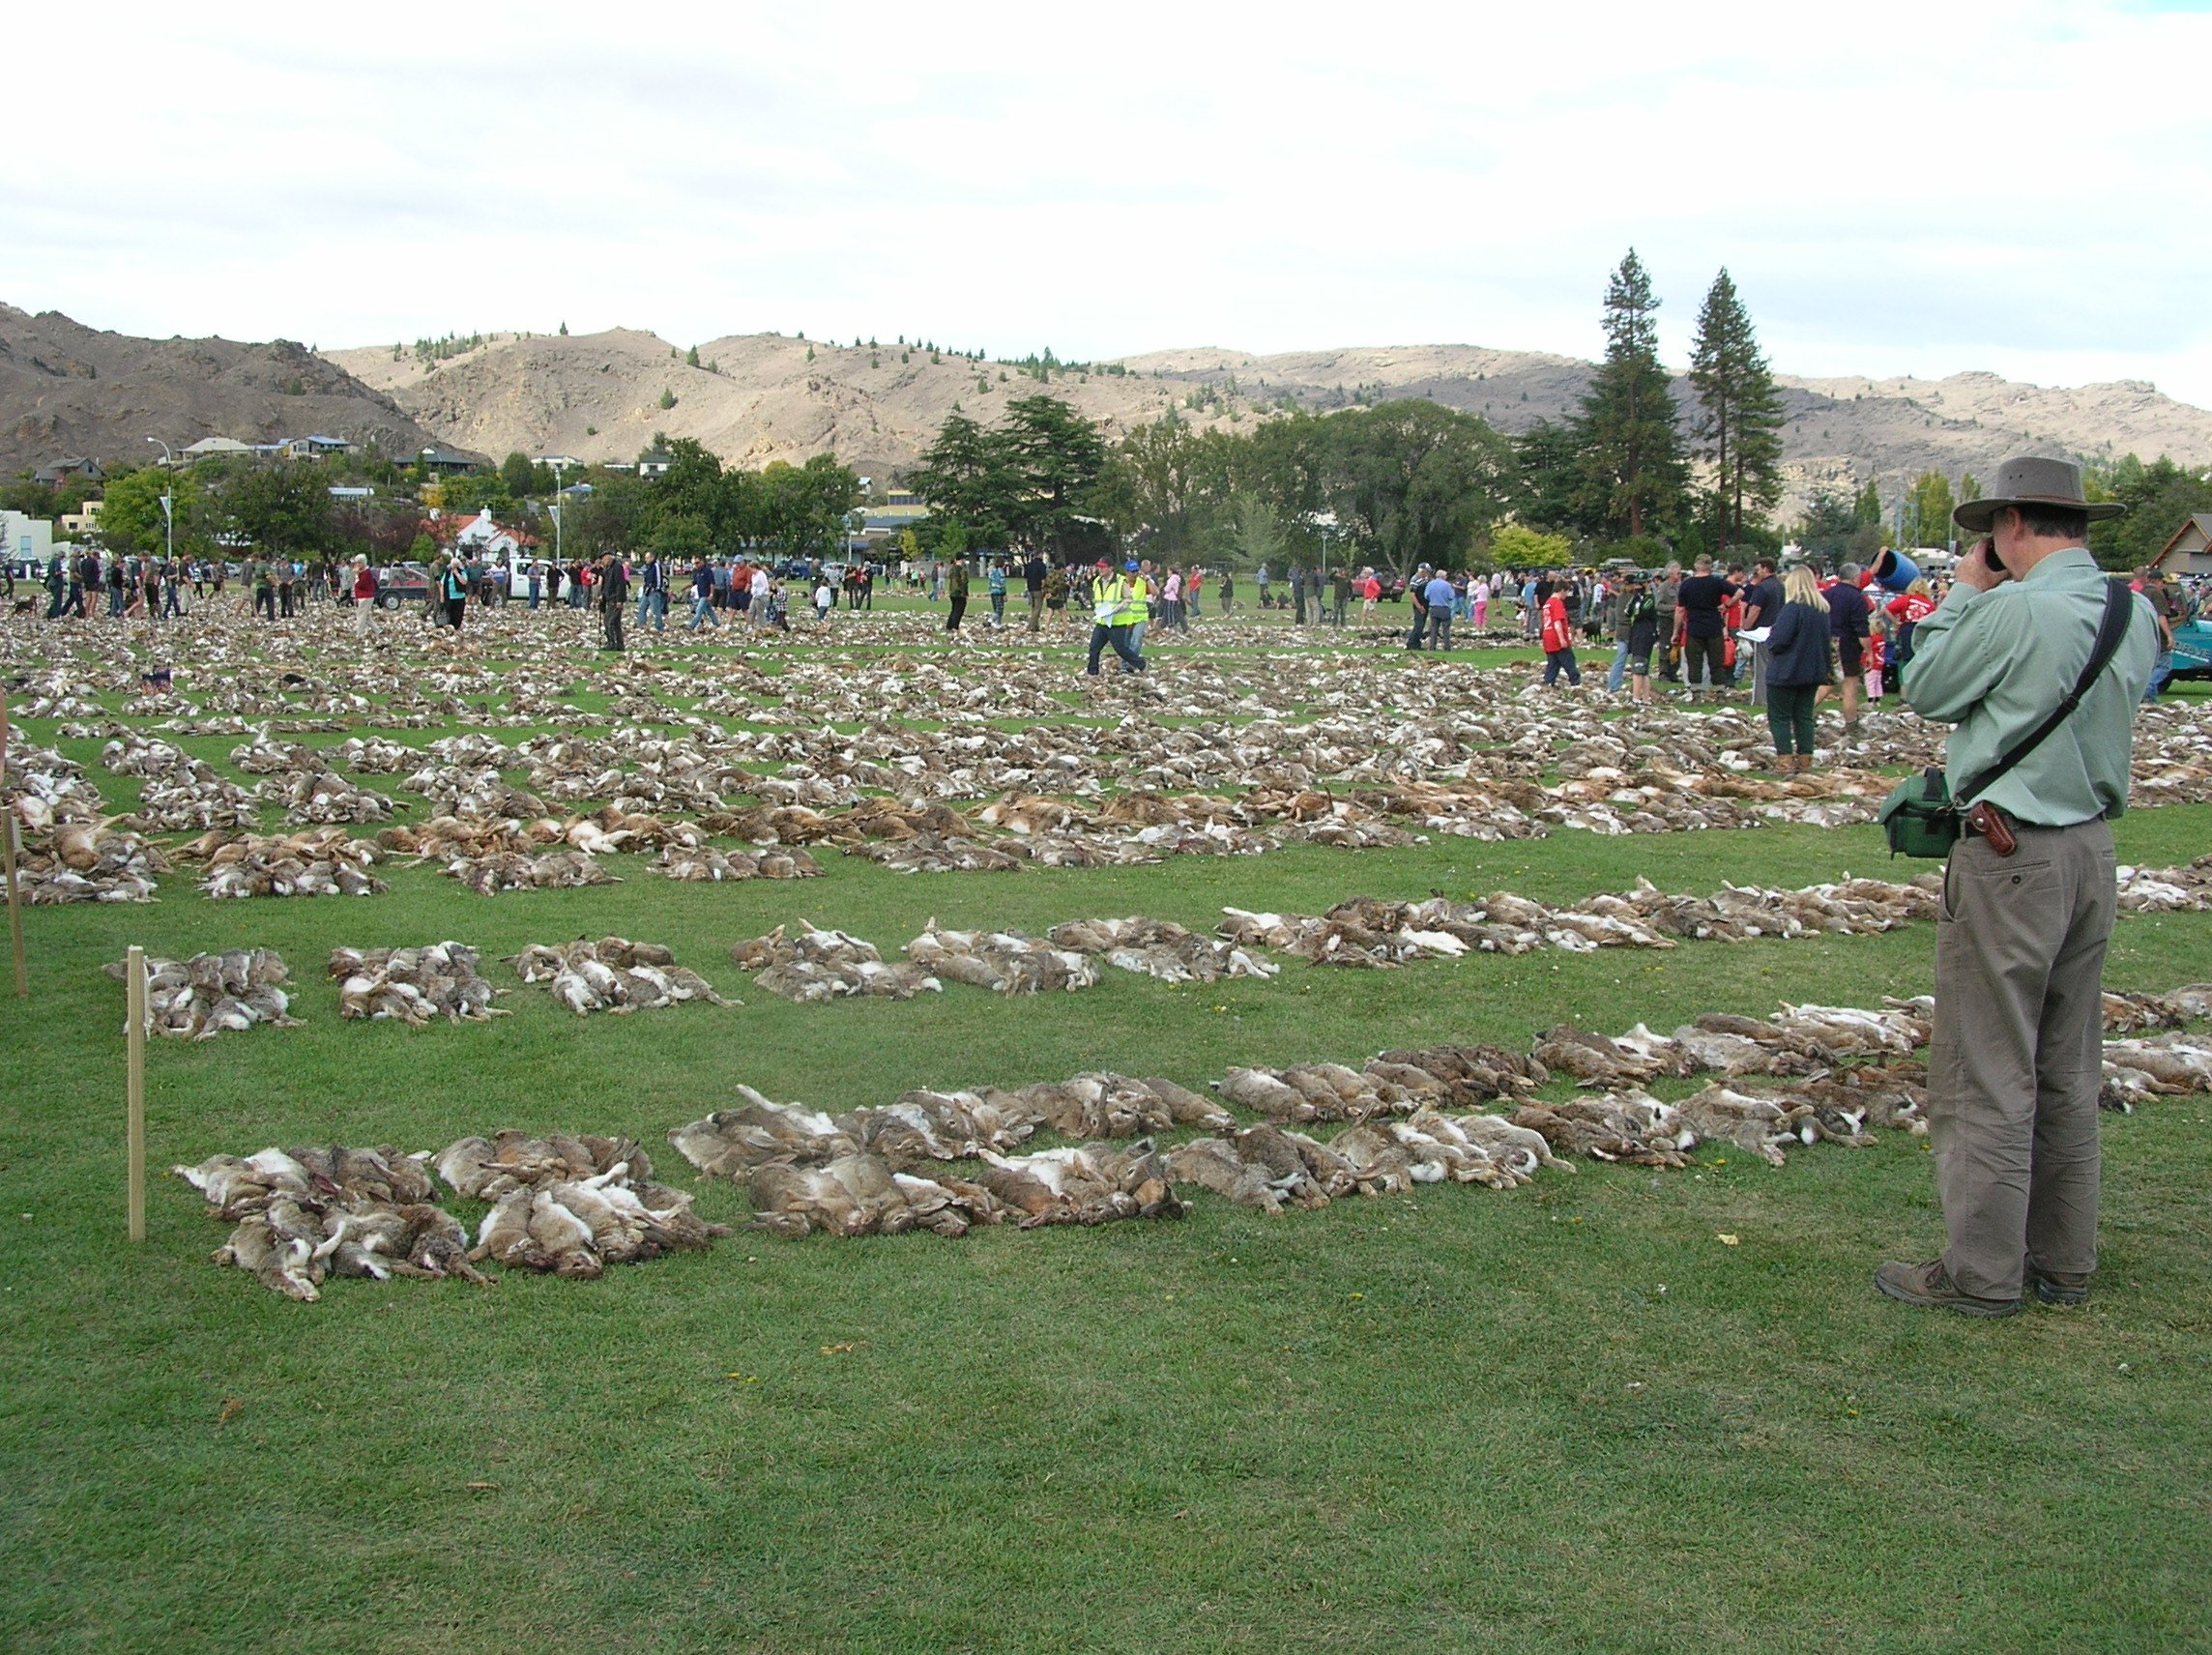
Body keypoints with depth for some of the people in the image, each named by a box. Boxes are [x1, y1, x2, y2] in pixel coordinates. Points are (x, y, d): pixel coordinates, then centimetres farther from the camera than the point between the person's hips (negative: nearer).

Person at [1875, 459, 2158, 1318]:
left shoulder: (2015, 609, -18)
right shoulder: (2134, 614, 6)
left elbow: (1926, 692, -6)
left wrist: (1964, 592, 5)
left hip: (2011, 854, -8)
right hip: (2093, 850, 8)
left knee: (1987, 1074, 0)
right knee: (2067, 1074, 15)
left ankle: (1982, 1273, 5)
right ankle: (2063, 1261, 23)